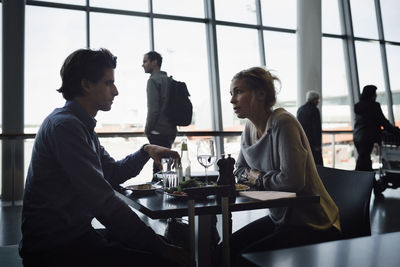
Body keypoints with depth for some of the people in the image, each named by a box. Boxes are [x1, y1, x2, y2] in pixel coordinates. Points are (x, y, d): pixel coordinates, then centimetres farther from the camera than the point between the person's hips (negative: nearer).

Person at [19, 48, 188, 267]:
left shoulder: (82, 125, 12)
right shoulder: (65, 125, -20)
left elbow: (112, 174, 18)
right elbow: (103, 202, -26)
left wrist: (145, 151, 2)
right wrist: (159, 247, -22)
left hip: (75, 233, 9)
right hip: (54, 247, -9)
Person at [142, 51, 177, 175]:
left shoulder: (153, 80, -8)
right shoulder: (169, 80, 17)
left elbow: (153, 109, -16)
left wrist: (147, 130, -6)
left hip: (158, 132, -9)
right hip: (171, 130, 9)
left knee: (158, 166, -6)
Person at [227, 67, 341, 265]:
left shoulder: (283, 123, -21)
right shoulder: (250, 128, 4)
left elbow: (293, 180, -28)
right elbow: (239, 169, 16)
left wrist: (259, 178, -12)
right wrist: (250, 175, -6)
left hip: (311, 225, -7)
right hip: (279, 217, 8)